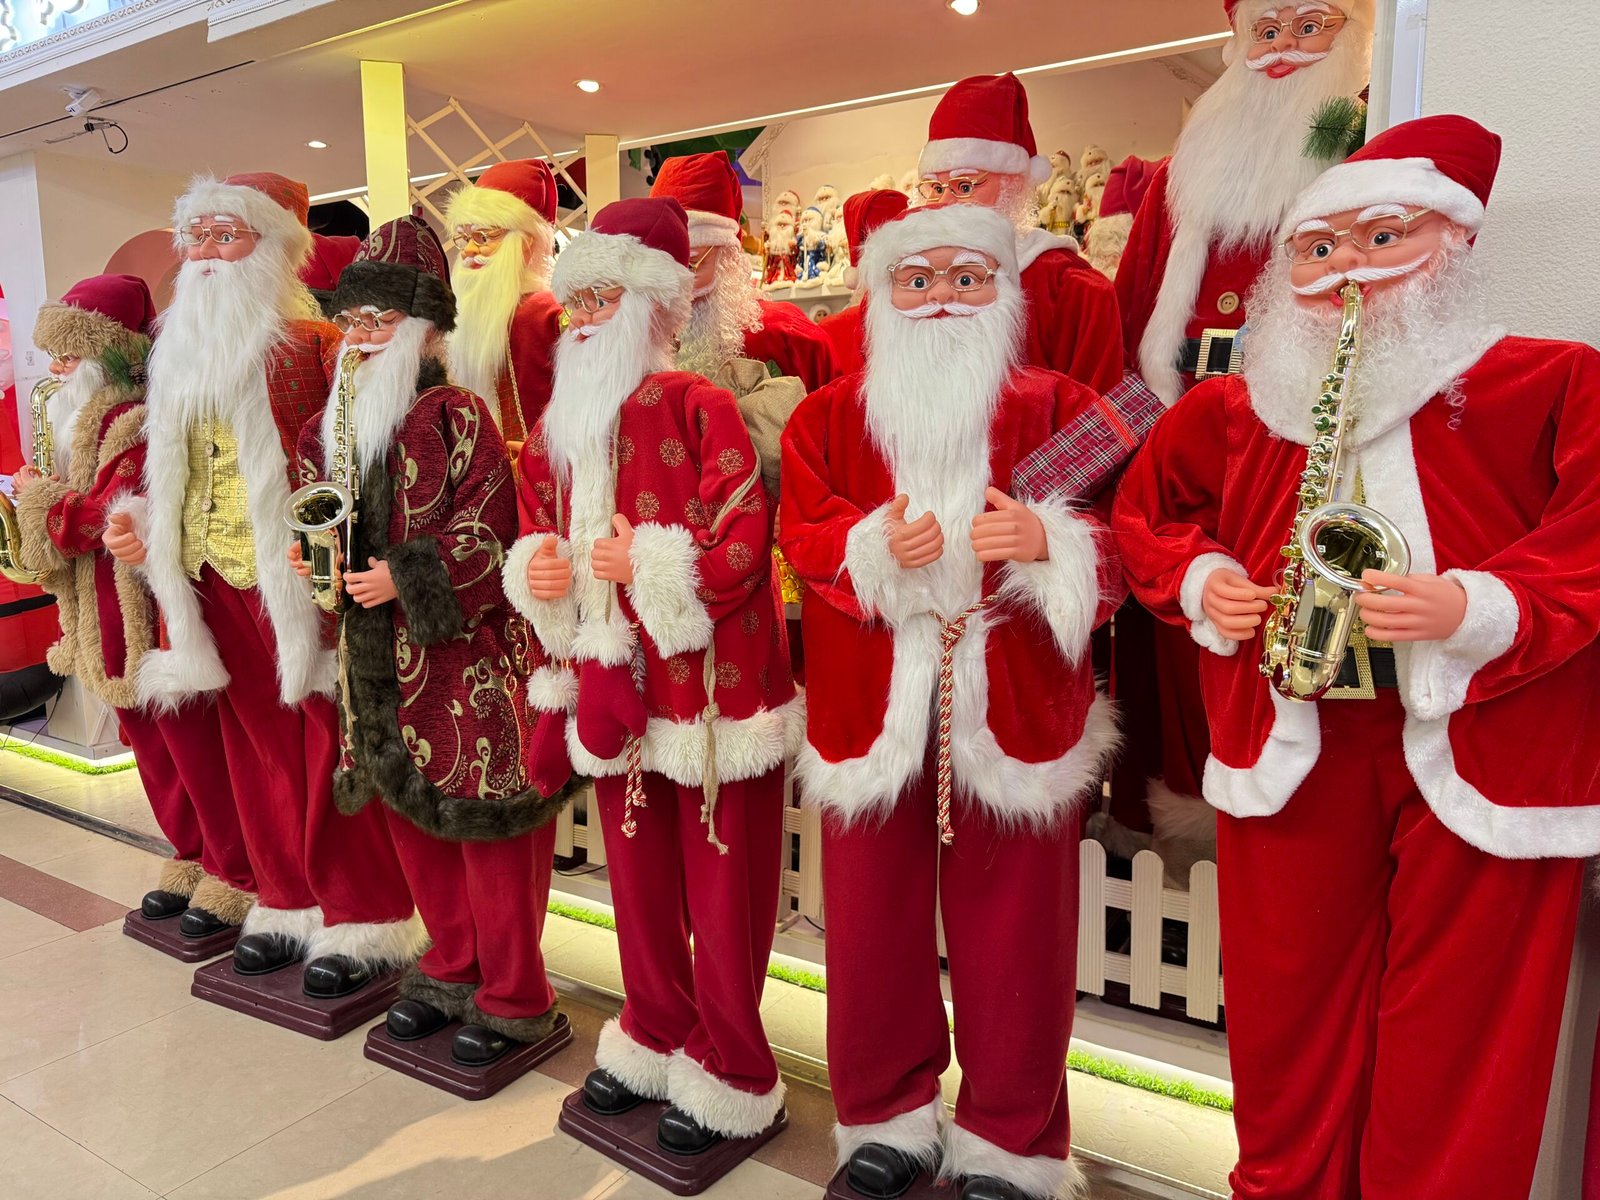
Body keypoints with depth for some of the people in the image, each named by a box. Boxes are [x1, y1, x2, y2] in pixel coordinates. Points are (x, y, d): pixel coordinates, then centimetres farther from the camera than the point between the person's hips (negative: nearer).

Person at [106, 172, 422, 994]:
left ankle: (364, 919, 14)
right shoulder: (179, 354, 16)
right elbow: (171, 470, 23)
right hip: (217, 580, 7)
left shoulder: (313, 343, -7)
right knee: (257, 741, 14)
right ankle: (290, 903, 29)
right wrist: (145, 530, 10)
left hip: (297, 581, -7)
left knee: (330, 745, 0)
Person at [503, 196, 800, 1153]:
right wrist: (537, 567, -4)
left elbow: (745, 543, -17)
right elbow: (542, 526, 17)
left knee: (720, 886, 5)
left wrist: (650, 562, -21)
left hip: (708, 683, -6)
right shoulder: (563, 421, 10)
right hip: (613, 680, 7)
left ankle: (728, 1074, 25)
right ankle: (656, 1041, 39)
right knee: (637, 876, 18)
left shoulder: (700, 408, -12)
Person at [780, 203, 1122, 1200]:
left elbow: (1119, 538, 0)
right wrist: (874, 547, -19)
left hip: (1013, 708, -1)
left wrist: (1050, 540, -21)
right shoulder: (829, 416, 9)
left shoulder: (1056, 407, 5)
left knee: (1013, 938, 7)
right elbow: (802, 531, 0)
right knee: (873, 926, 11)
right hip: (871, 706, 2)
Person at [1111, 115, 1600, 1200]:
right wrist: (1200, 578, 3)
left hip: (1479, 755, -2)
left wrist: (1480, 608, -22)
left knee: (1454, 1040, 9)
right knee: (1287, 1011, 15)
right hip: (1289, 744, 3)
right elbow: (1149, 508, 21)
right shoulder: (1240, 405, 9)